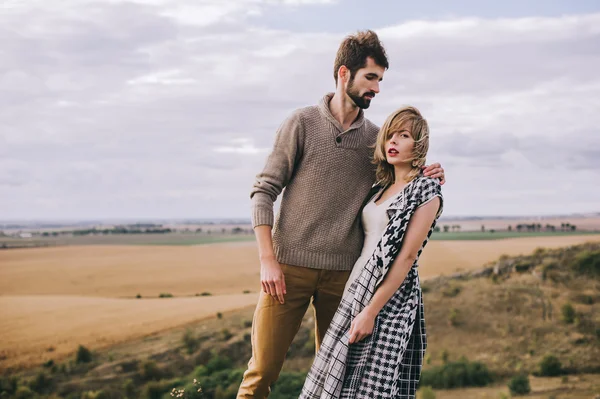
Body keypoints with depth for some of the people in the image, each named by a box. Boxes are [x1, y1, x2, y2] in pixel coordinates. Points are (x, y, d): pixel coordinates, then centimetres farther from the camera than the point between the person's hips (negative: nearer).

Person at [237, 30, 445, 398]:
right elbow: (264, 192, -3)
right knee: (263, 368, -3)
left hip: (343, 272, 3)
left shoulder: (376, 138, 9)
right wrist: (267, 260, -11)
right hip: (290, 267, -3)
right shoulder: (303, 123, -2)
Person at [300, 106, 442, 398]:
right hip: (356, 291, 7)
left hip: (390, 298, -7)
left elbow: (406, 256, -13)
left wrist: (371, 311, -18)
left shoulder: (426, 190, -6)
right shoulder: (381, 188, 16)